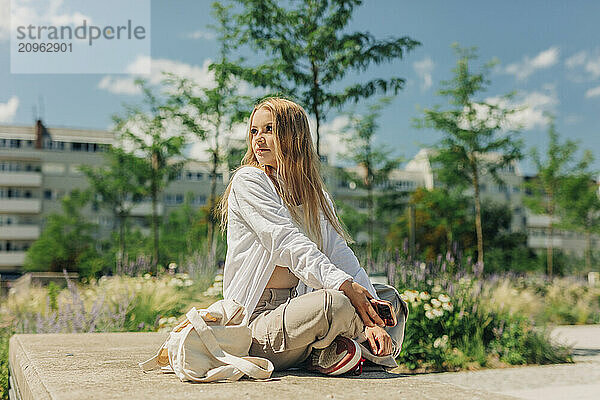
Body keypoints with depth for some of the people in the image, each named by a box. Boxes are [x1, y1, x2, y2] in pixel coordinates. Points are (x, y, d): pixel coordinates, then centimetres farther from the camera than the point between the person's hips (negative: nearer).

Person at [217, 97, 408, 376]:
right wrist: (343, 284, -30)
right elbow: (286, 242, -18)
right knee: (335, 303, -33)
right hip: (258, 324, -7)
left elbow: (341, 256, 3)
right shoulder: (247, 180, -5)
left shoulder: (317, 196, 13)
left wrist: (371, 320, -11)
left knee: (389, 296, 7)